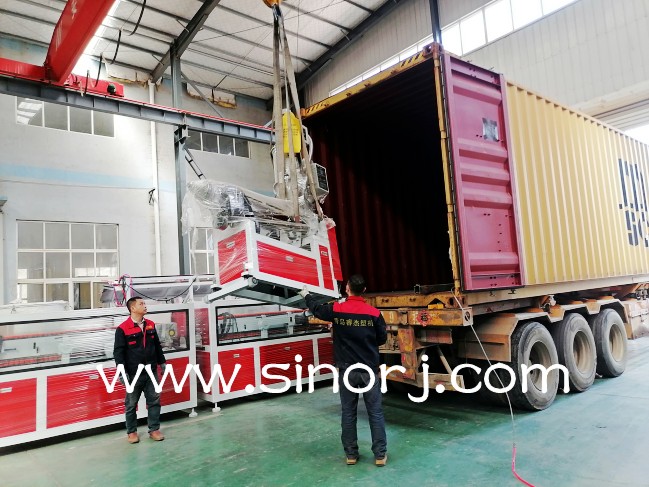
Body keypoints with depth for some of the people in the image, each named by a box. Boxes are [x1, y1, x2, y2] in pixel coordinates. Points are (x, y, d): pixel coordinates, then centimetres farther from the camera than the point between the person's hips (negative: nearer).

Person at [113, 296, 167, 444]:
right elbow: (118, 352, -11)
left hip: (151, 371, 5)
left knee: (154, 400, 8)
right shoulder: (122, 329, -11)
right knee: (131, 404, 9)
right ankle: (131, 432, 25)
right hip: (134, 374, -4)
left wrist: (162, 362, 15)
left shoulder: (151, 325, 5)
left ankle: (154, 429, 20)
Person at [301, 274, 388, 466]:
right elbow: (382, 339, 3)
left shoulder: (336, 310, -7)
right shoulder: (374, 313, -8)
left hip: (347, 370, 1)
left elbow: (317, 309, 13)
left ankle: (351, 454, 20)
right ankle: (380, 455, 13)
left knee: (348, 413, 11)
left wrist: (306, 295, 32)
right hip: (369, 370, 0)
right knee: (375, 412, 8)